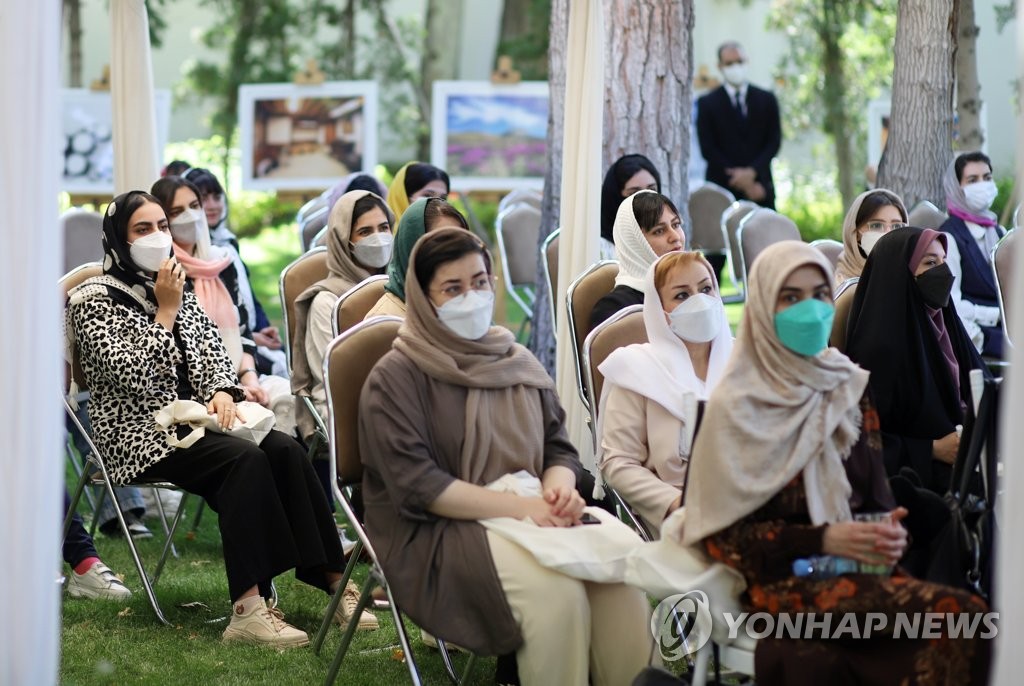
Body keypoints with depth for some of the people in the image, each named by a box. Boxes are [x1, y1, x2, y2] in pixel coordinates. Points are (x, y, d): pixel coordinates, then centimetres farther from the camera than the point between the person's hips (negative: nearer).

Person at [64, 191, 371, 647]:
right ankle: (247, 609, -40)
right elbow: (135, 376, -16)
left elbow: (212, 351, 13)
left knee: (285, 451, -21)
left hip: (192, 418, 6)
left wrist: (222, 392, -7)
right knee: (245, 459, -32)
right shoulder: (93, 299, -4)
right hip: (142, 433, -6)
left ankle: (332, 579, -23)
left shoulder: (177, 289, 17)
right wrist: (166, 312, -12)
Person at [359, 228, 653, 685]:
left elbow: (560, 449, 14)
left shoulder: (519, 363, 16)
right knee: (553, 585, -33)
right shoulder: (397, 377, -4)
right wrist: (520, 507, -20)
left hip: (532, 519, 5)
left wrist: (559, 491, -11)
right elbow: (417, 485, -14)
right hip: (436, 535, -5)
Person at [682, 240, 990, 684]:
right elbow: (726, 533, -4)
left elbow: (876, 497, 15)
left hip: (858, 567, 4)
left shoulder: (852, 390, 13)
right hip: (784, 580, -4)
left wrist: (889, 533, -9)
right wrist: (822, 539, -16)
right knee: (958, 614, -29)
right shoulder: (737, 406, 0)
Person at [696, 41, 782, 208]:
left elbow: (774, 141, 6)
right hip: (723, 188, -2)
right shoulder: (707, 103, 5)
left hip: (760, 186, 2)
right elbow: (708, 149, -1)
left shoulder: (767, 100, 11)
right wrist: (741, 181, -7)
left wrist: (752, 172, -9)